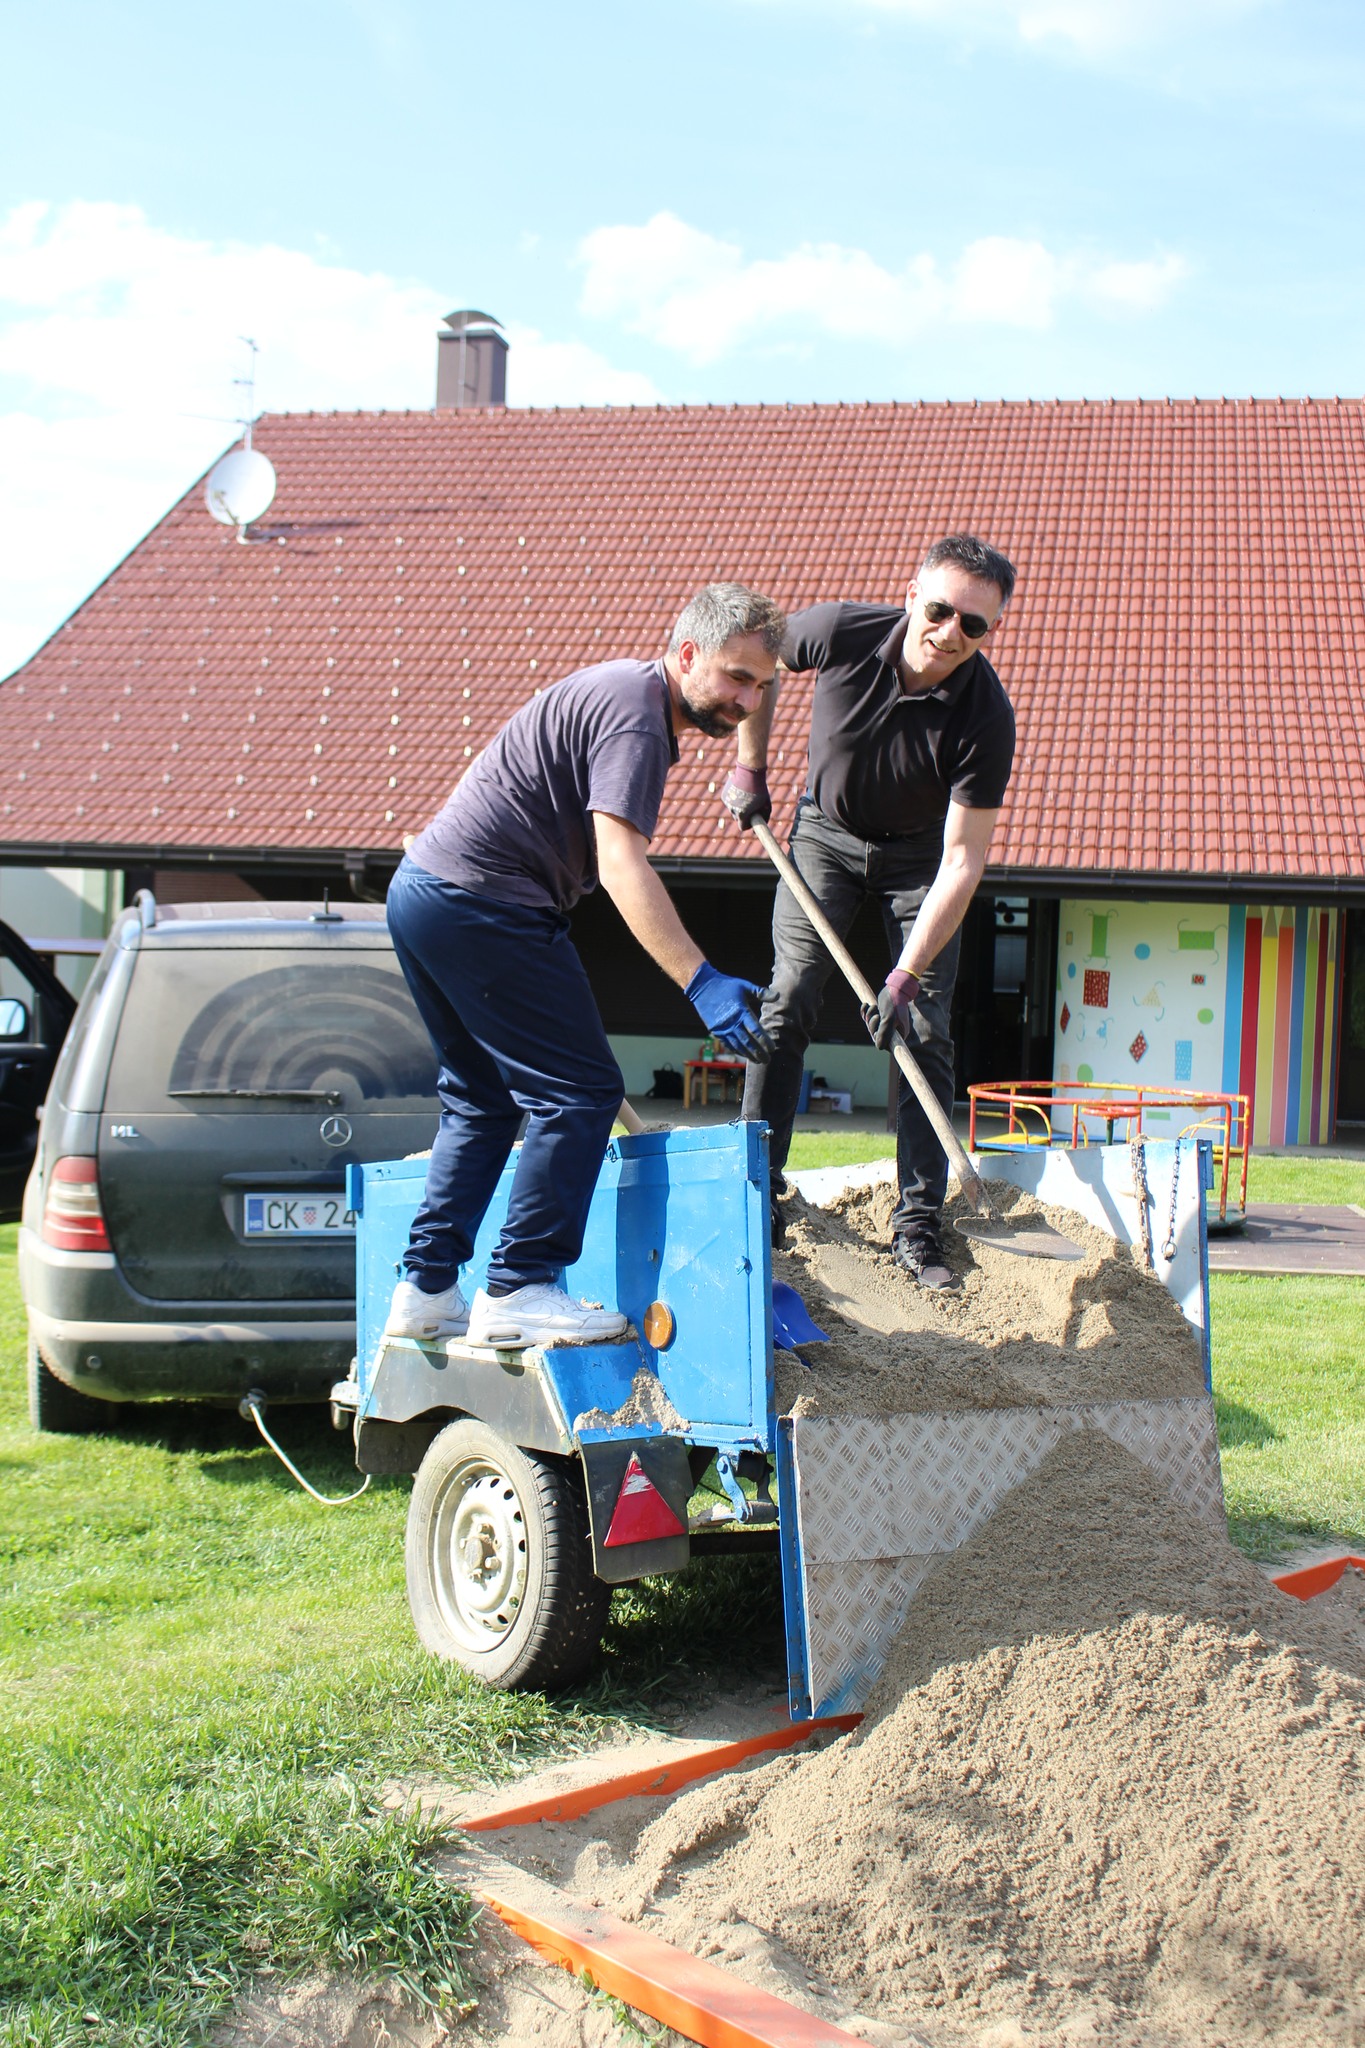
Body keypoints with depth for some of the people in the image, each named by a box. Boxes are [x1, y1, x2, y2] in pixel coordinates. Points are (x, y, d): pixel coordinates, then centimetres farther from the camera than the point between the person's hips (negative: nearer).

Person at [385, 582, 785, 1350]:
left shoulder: (622, 689, 18)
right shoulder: (634, 716, -14)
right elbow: (620, 863, -26)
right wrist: (702, 983, -34)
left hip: (422, 891, 11)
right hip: (481, 906, -11)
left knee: (482, 1099, 17)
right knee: (580, 1090, -7)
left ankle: (426, 1288, 18)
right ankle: (519, 1289, -5)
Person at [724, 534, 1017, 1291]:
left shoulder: (985, 717, -30)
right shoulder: (841, 633, -27)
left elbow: (962, 860, -29)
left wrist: (906, 976, -34)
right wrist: (749, 766, -2)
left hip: (920, 854, -1)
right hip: (826, 830, 1)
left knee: (924, 1030, -8)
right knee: (788, 1000, -10)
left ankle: (917, 1225, -2)